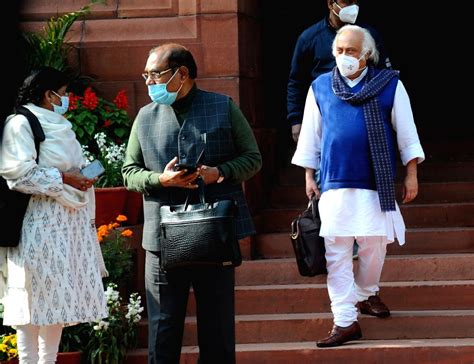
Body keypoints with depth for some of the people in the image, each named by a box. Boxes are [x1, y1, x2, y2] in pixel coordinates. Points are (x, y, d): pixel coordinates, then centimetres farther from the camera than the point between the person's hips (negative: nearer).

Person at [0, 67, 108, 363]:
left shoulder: (58, 125, 19)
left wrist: (80, 177, 10)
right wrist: (63, 178, -15)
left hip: (68, 226, 9)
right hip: (40, 224, -9)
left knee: (58, 299, 8)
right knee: (36, 300, -8)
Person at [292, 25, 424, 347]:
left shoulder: (390, 85, 1)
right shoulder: (320, 88, 5)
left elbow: (406, 132, 5)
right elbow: (310, 135, 13)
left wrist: (411, 175, 3)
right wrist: (309, 175, 11)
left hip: (376, 183, -1)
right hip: (335, 184, 1)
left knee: (374, 245, 5)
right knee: (336, 252, -5)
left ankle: (367, 293, 34)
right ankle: (345, 321, -4)